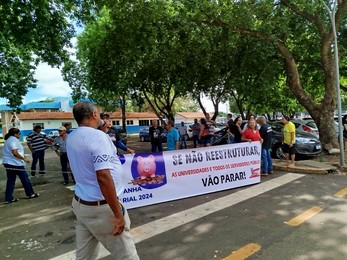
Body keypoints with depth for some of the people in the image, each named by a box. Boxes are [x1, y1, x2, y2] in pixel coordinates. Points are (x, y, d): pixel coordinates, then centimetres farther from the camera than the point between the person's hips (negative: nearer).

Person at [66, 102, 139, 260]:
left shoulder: (71, 138, 4)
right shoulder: (97, 136, -21)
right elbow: (103, 177, -27)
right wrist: (118, 214, -21)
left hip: (80, 203, 8)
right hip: (101, 207, -8)